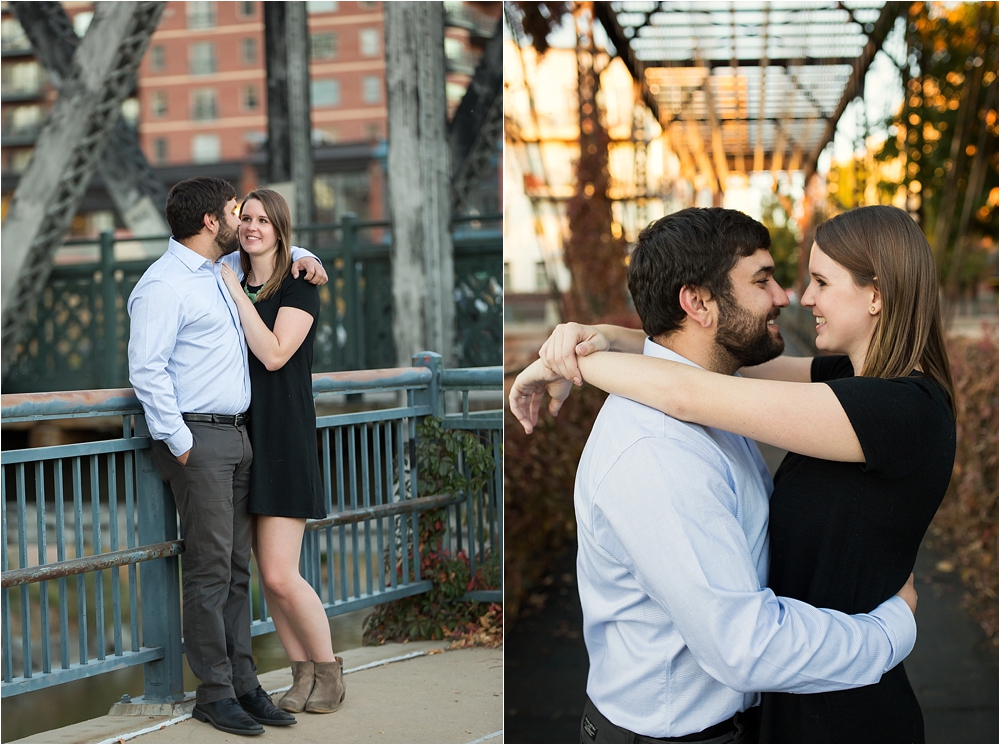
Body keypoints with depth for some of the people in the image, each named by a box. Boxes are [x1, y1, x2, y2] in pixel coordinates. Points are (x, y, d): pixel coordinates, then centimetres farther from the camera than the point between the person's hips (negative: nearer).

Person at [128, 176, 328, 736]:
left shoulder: (220, 269, 17)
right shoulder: (164, 285, -11)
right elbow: (147, 368, -17)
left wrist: (304, 257, 18)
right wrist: (178, 443, -18)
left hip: (236, 437, 9)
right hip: (198, 440, -9)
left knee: (237, 568, 9)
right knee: (209, 569, -6)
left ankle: (244, 683, 14)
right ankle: (215, 693, 0)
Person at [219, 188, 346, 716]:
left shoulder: (299, 287, -5)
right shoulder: (232, 286, 14)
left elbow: (273, 354, -17)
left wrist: (235, 292, -14)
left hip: (284, 435, -6)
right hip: (241, 434, 6)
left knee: (280, 575, -10)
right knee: (268, 576, 6)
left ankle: (328, 668, 8)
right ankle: (303, 674, 16)